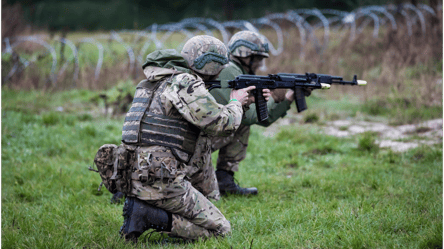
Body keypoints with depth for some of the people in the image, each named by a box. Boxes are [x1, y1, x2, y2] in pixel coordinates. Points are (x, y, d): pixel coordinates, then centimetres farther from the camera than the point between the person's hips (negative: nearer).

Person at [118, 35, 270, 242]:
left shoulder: (163, 82, 18)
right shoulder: (186, 84, -12)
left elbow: (207, 115, 28)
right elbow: (223, 124, -15)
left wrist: (246, 103, 26)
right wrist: (236, 102, 6)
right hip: (161, 183, -9)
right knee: (220, 230, 1)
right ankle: (150, 216, -11)